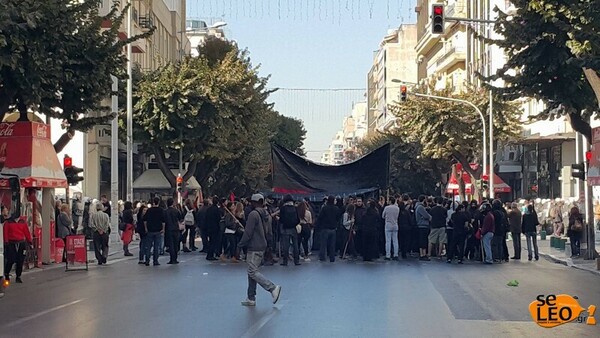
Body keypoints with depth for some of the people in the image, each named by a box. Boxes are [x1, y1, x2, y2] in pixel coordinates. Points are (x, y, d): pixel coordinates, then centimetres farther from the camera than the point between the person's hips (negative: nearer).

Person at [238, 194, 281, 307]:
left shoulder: (253, 214, -15)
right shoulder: (267, 215, 13)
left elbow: (248, 232, -16)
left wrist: (241, 245, -6)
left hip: (254, 248, -9)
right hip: (262, 247, 9)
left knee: (253, 272, -9)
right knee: (252, 271, 13)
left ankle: (273, 288, -18)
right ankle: (251, 299, 13)